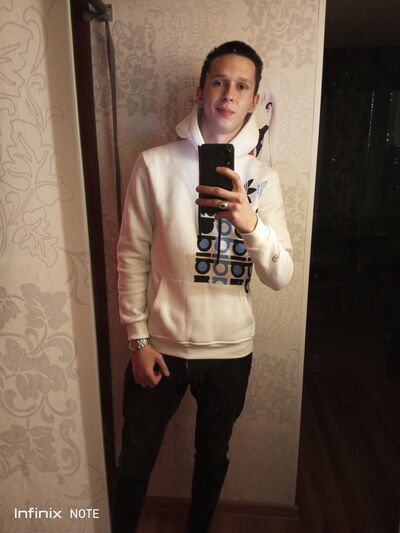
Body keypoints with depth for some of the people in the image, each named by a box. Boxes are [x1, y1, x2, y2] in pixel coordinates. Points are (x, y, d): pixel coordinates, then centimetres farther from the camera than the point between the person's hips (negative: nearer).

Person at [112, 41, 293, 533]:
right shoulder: (155, 164, -8)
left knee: (213, 456, 24)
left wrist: (251, 224, -29)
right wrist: (138, 340, -6)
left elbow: (281, 277, -9)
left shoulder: (263, 179, -3)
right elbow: (132, 257, -5)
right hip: (161, 345, -1)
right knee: (135, 461, 18)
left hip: (231, 350, 2)